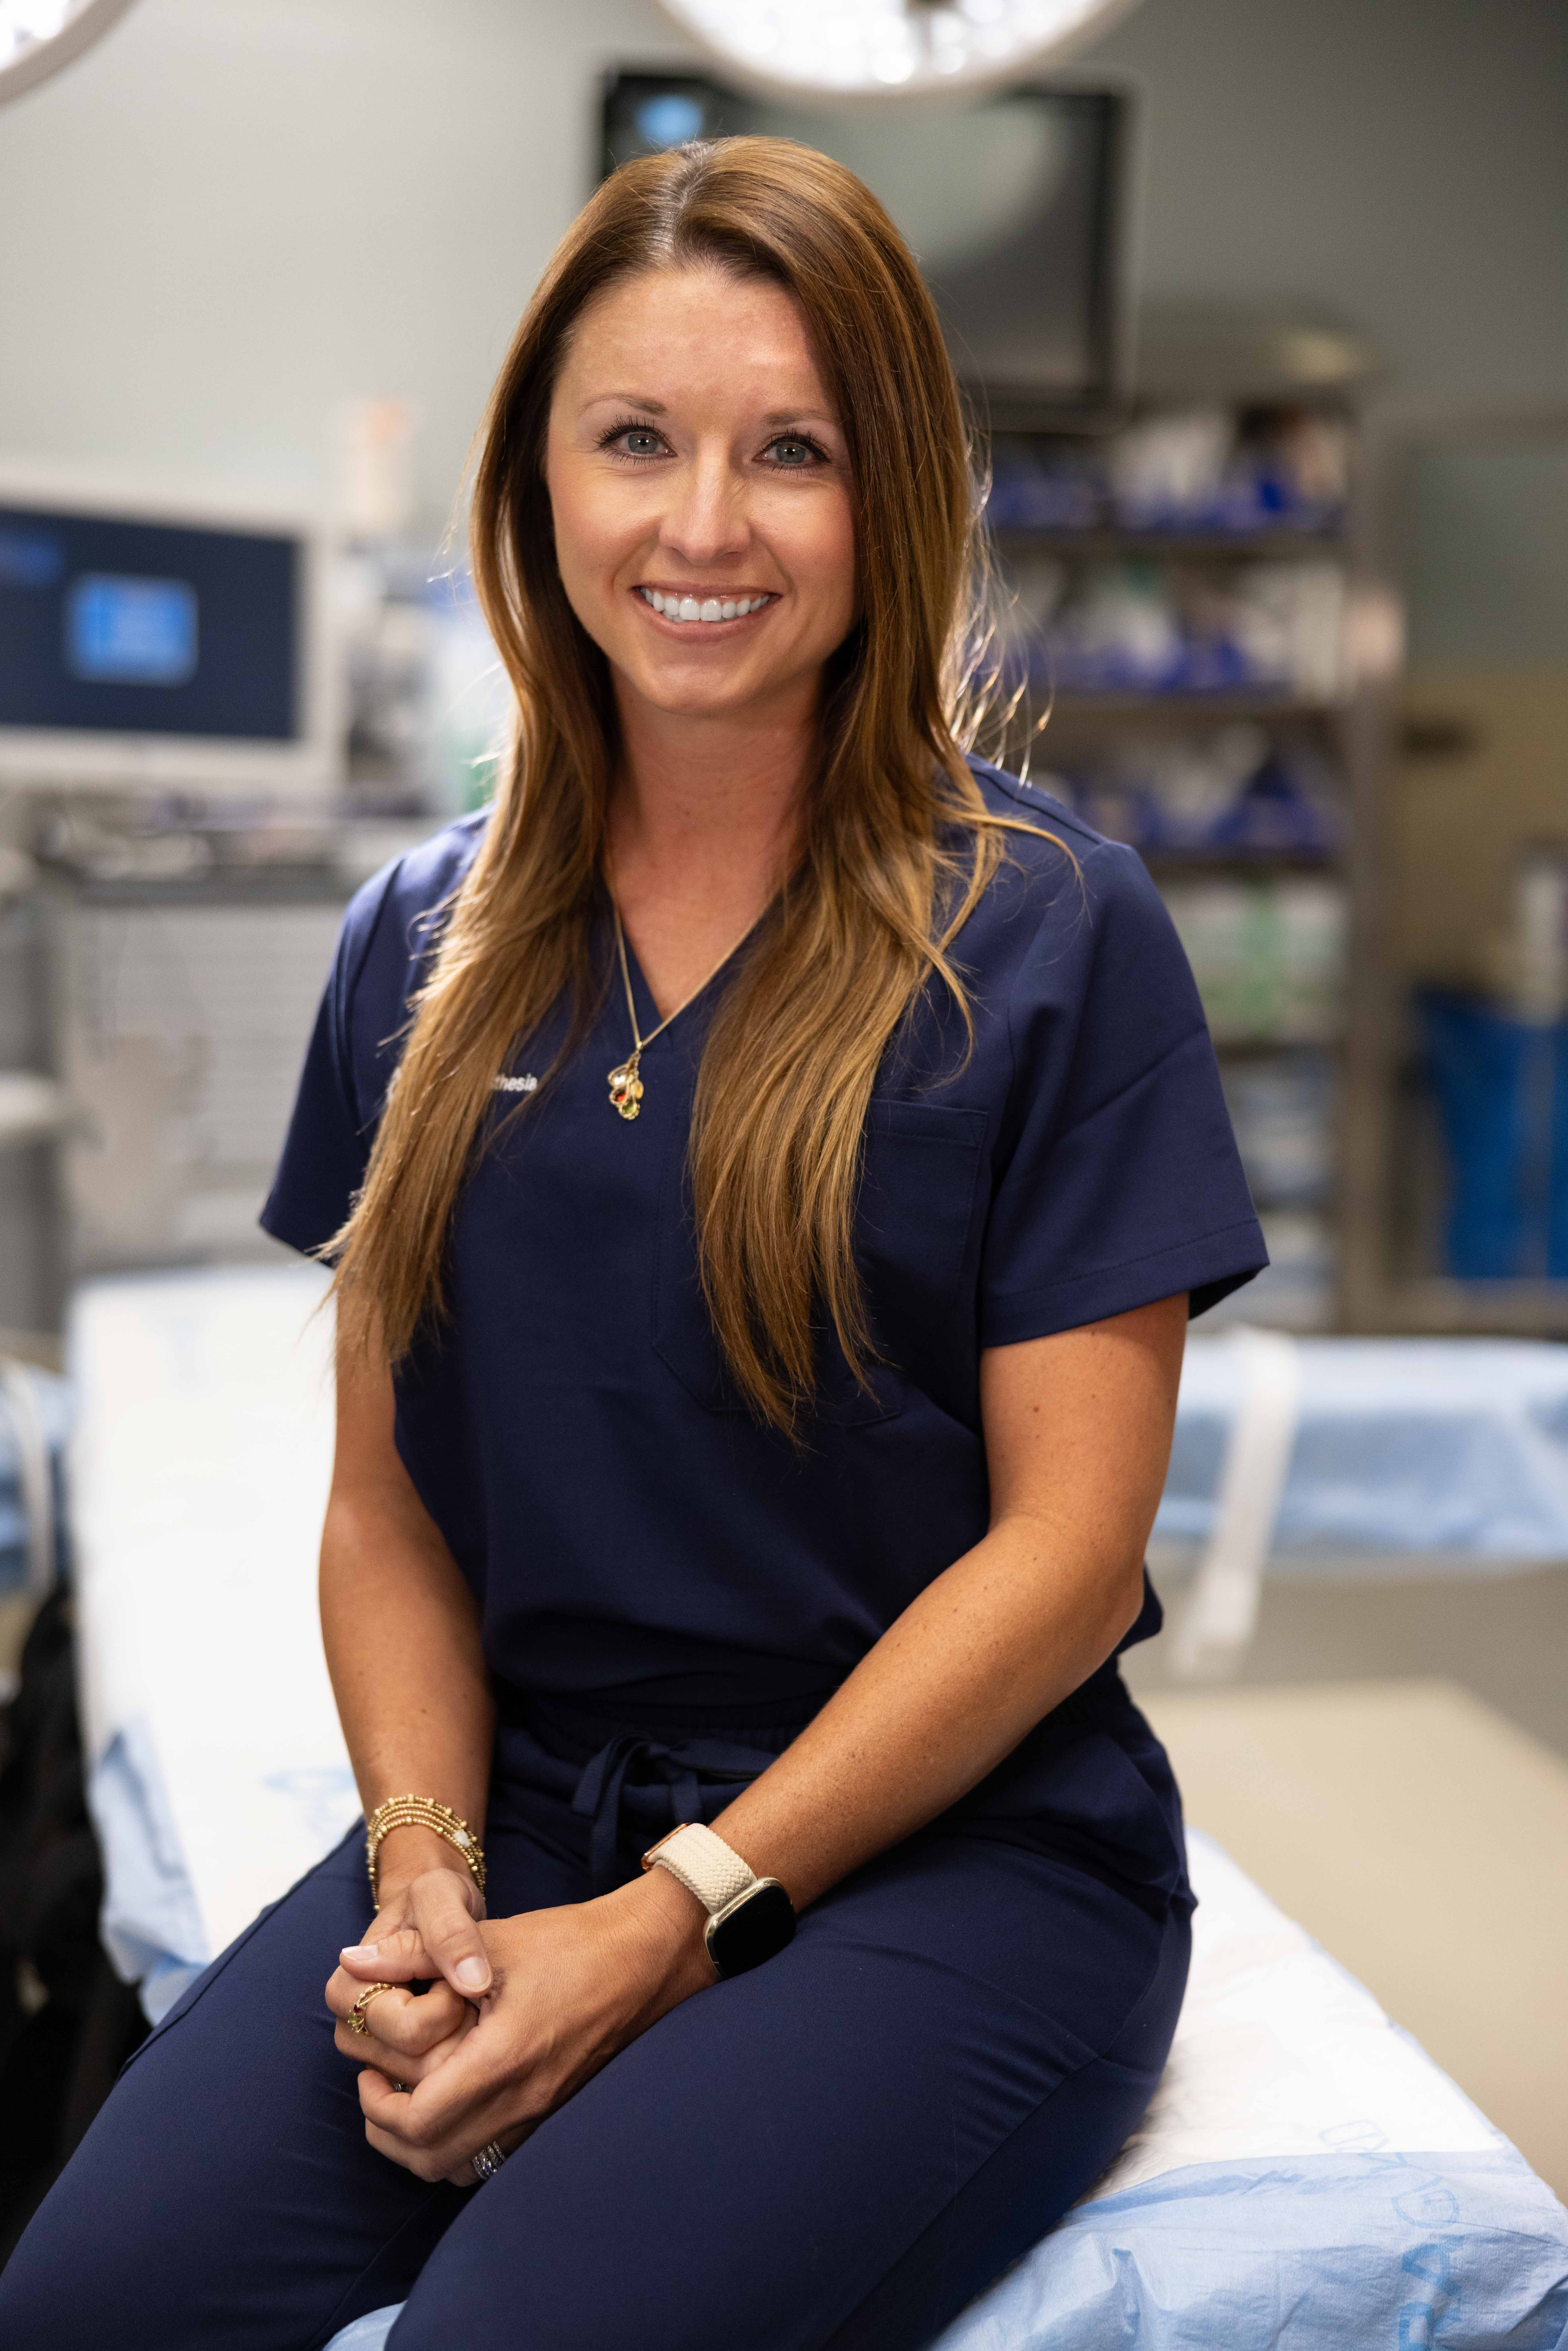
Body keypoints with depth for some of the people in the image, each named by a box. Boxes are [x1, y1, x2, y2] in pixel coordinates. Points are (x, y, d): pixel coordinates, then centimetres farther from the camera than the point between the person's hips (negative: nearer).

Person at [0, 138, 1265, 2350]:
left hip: (952, 1852, -3)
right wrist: (425, 1865, -8)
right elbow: (389, 1499, 9)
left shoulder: (1052, 935, -4)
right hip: (531, 1809, 3)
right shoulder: (424, 945, 9)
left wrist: (671, 1921, -13)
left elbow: (1068, 1545, -8)